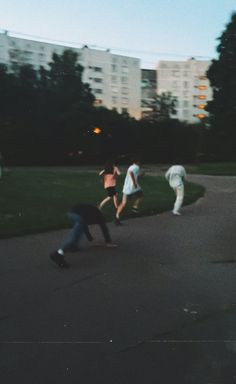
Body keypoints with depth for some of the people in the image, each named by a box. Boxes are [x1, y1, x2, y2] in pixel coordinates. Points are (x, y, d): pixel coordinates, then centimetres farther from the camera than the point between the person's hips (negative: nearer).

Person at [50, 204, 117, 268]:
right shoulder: (99, 215, 33)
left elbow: (84, 226, 51)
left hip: (71, 213, 6)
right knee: (74, 236, -13)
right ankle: (59, 254, -31)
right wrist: (108, 242, 39)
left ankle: (72, 246, 14)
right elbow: (104, 229, 32)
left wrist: (92, 240, 55)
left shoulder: (90, 211, 46)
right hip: (80, 217, -6)